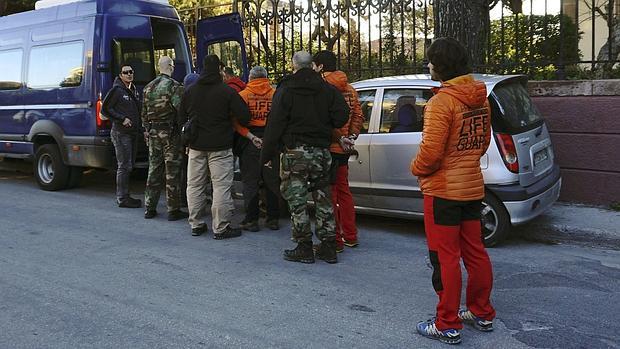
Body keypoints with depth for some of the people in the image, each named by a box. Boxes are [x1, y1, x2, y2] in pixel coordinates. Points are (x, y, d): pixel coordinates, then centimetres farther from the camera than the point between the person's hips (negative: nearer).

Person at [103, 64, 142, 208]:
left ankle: (123, 196, 21)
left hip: (132, 132, 9)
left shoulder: (133, 89, 15)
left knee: (129, 165, 12)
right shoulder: (117, 90, -9)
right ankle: (123, 198, -2)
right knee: (124, 166, -8)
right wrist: (122, 119, -16)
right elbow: (106, 107, -11)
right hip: (121, 133, -9)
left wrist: (138, 125, 12)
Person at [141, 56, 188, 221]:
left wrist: (147, 130, 20)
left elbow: (144, 113, 13)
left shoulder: (148, 87, 10)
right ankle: (173, 210, 5)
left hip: (152, 132, 6)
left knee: (154, 169, 13)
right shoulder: (174, 86, -11)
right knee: (172, 171, 0)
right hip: (170, 133, -6)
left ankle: (150, 208, 18)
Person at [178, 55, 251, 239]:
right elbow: (244, 117, -12)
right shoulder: (227, 91, -9)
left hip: (196, 147, 5)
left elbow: (181, 119, 12)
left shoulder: (189, 91, 7)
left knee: (194, 186, 13)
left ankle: (196, 225, 19)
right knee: (221, 187, -1)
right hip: (220, 147, -5)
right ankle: (221, 228, 0)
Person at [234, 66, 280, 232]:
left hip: (250, 143, -2)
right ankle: (273, 219, 17)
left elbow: (237, 121, -11)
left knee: (250, 182, 6)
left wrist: (252, 137, -15)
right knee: (272, 181, 11)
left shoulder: (243, 95, -1)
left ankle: (251, 220, 9)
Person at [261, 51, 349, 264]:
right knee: (323, 200, 11)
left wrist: (267, 155, -1)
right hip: (322, 152, 4)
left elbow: (275, 125, -6)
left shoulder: (285, 91, -4)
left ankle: (304, 248, 6)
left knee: (297, 201, 2)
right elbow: (341, 116, -3)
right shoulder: (327, 89, 6)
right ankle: (328, 247, 15)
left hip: (296, 153, -4)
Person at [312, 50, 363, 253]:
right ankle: (350, 236, 24)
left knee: (328, 194, -1)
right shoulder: (348, 88, 12)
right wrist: (351, 137, 4)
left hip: (328, 147, -8)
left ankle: (335, 240, 4)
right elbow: (358, 115, 10)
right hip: (343, 149, 8)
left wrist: (341, 137, -9)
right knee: (343, 190, 17)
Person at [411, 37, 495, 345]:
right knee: (474, 252, 17)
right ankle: (482, 313, 30)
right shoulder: (480, 99, 7)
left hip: (443, 190, -8)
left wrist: (417, 168, -3)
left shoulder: (442, 101, -19)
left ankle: (447, 326, 9)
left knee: (445, 257, 0)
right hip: (472, 186, 8)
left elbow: (431, 150, -22)